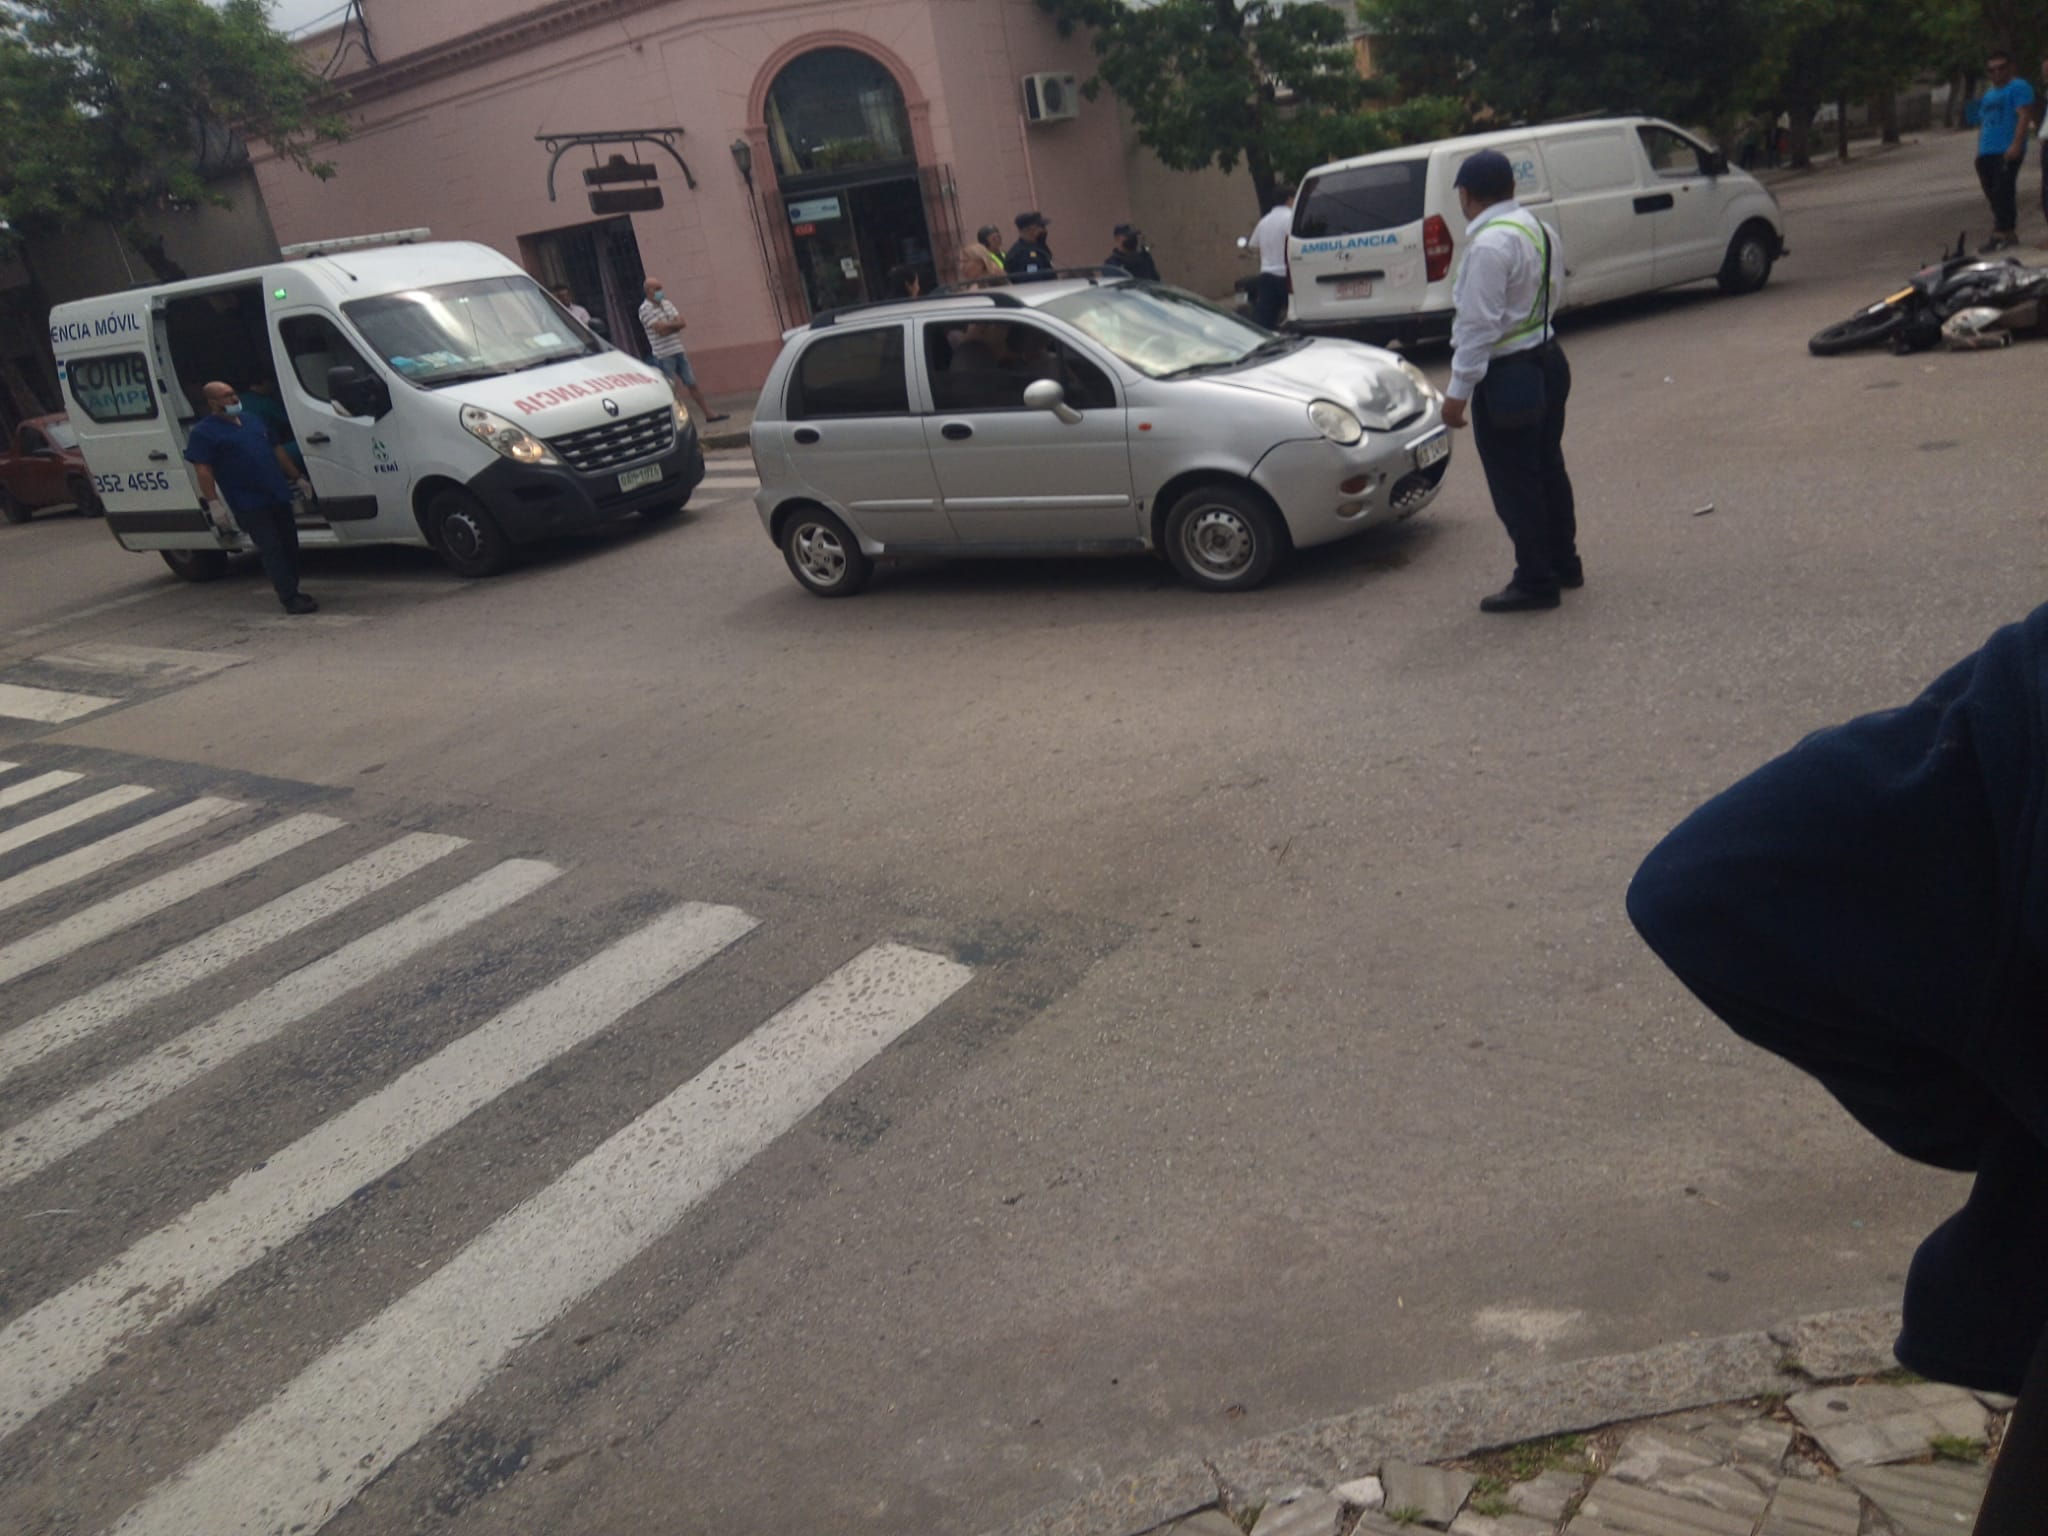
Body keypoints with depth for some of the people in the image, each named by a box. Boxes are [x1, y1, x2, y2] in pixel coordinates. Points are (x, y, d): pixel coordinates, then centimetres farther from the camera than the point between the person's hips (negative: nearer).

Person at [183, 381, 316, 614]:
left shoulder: (252, 421, 18)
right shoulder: (204, 432, -4)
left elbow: (277, 451, 23)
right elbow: (203, 470, -10)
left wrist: (296, 477, 19)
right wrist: (213, 502, -16)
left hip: (278, 496, 7)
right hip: (248, 504, -7)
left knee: (289, 545, 10)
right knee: (271, 549, -10)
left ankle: (292, 592, 21)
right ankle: (290, 599, -12)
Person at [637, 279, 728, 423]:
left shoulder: (667, 304, 11)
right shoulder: (645, 309, -9)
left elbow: (683, 323, 2)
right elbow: (661, 329, -19)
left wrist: (668, 325, -13)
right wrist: (674, 323, -3)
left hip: (679, 352, 6)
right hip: (664, 356, -6)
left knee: (692, 384, 12)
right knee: (672, 390, -2)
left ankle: (709, 413, 18)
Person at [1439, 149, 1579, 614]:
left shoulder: (1489, 244, -21)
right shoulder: (1538, 228, 8)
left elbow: (1479, 324, -23)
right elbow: (1550, 296, 14)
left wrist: (1458, 391, -20)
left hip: (1507, 375, -10)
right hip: (1547, 359, 10)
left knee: (1514, 483, 0)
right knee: (1547, 468, 20)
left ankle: (1535, 581, 8)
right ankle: (1564, 562, 32)